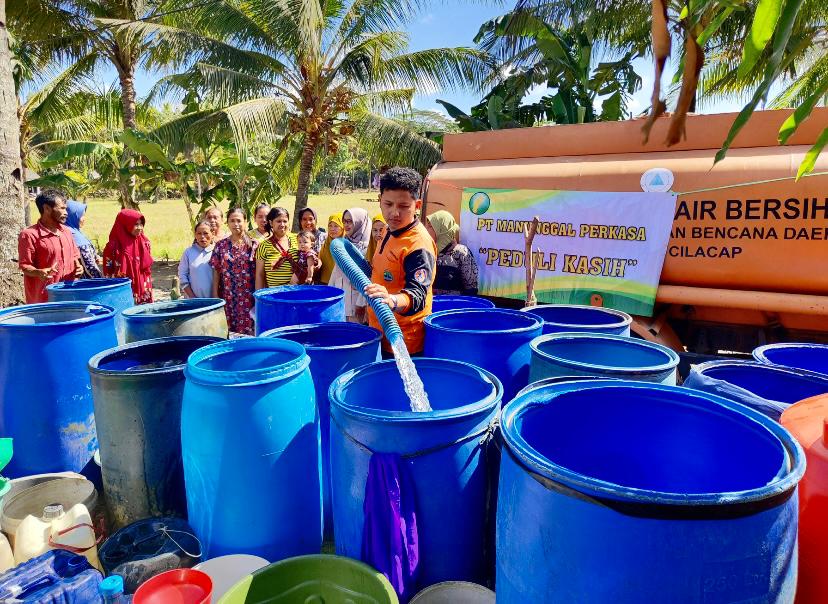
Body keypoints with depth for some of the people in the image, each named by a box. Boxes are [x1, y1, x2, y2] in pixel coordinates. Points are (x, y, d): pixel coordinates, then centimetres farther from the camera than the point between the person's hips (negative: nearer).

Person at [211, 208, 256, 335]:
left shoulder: (253, 245, 0)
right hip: (227, 296, 2)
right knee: (228, 331, 4)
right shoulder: (221, 245, 5)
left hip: (248, 296, -2)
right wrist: (215, 295, 2)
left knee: (248, 330, 0)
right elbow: (216, 272, 6)